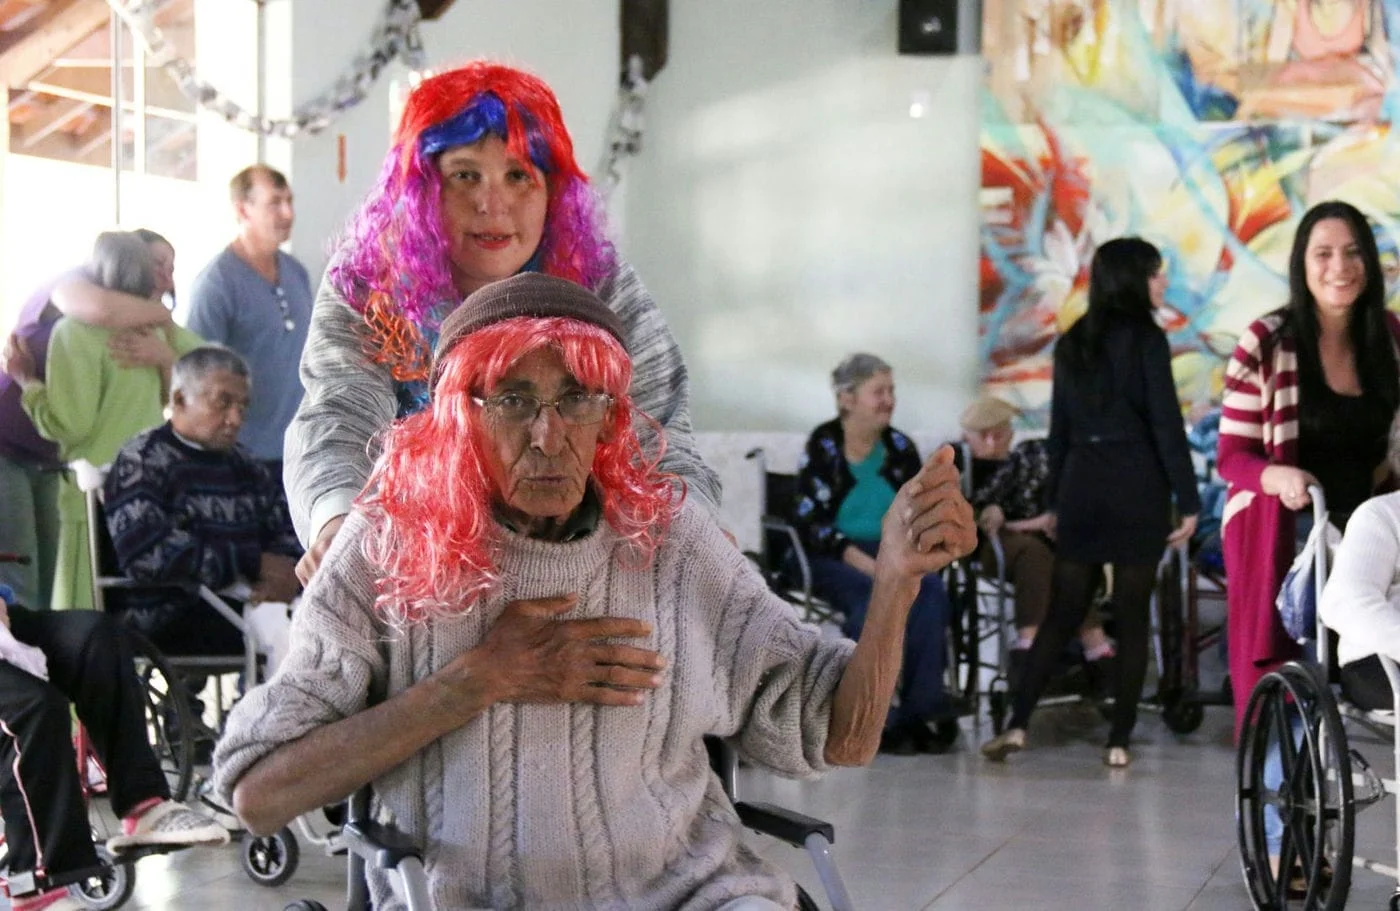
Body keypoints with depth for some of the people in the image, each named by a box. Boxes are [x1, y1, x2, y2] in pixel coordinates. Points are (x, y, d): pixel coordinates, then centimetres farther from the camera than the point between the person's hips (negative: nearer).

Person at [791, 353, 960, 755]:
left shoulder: (900, 448, 11)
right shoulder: (823, 447, -2)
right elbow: (810, 521, -9)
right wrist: (862, 561, -21)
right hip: (832, 558, -4)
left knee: (932, 591, -27)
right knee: (874, 596, -36)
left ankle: (923, 706, -28)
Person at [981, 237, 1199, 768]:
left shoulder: (1073, 343, 11)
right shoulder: (1146, 338, -6)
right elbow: (1166, 425, -10)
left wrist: (1056, 501, 19)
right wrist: (1188, 501, -7)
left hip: (1081, 487, 5)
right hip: (1137, 489, -5)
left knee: (1062, 612, 8)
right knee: (1132, 618, 1)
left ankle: (1017, 724, -1)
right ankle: (1119, 740, 1)